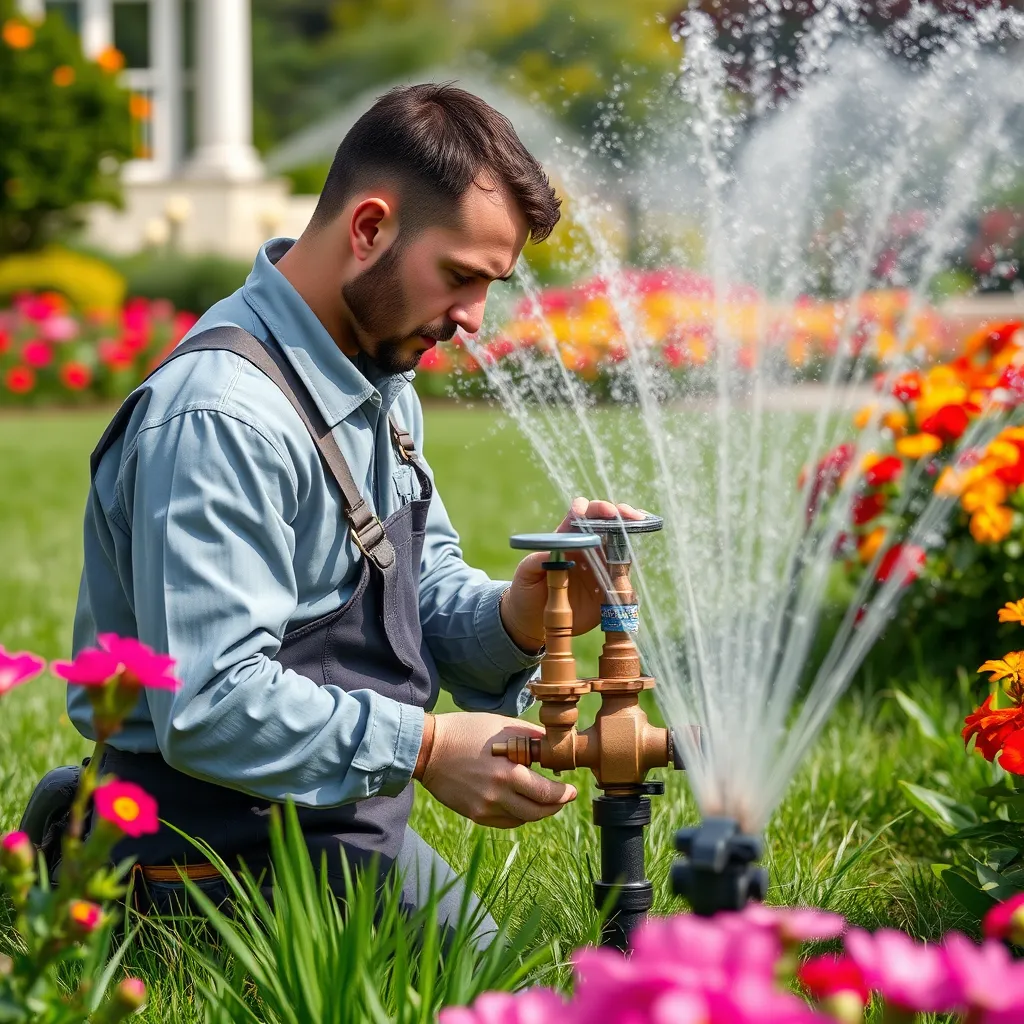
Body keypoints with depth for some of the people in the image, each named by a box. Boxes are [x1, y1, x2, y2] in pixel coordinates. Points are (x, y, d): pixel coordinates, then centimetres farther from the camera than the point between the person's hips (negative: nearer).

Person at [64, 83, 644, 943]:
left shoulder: (380, 377, 9)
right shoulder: (221, 418, -24)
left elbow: (422, 589, 10)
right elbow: (211, 707, -30)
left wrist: (513, 620, -10)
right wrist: (423, 746, -27)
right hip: (231, 851, -9)